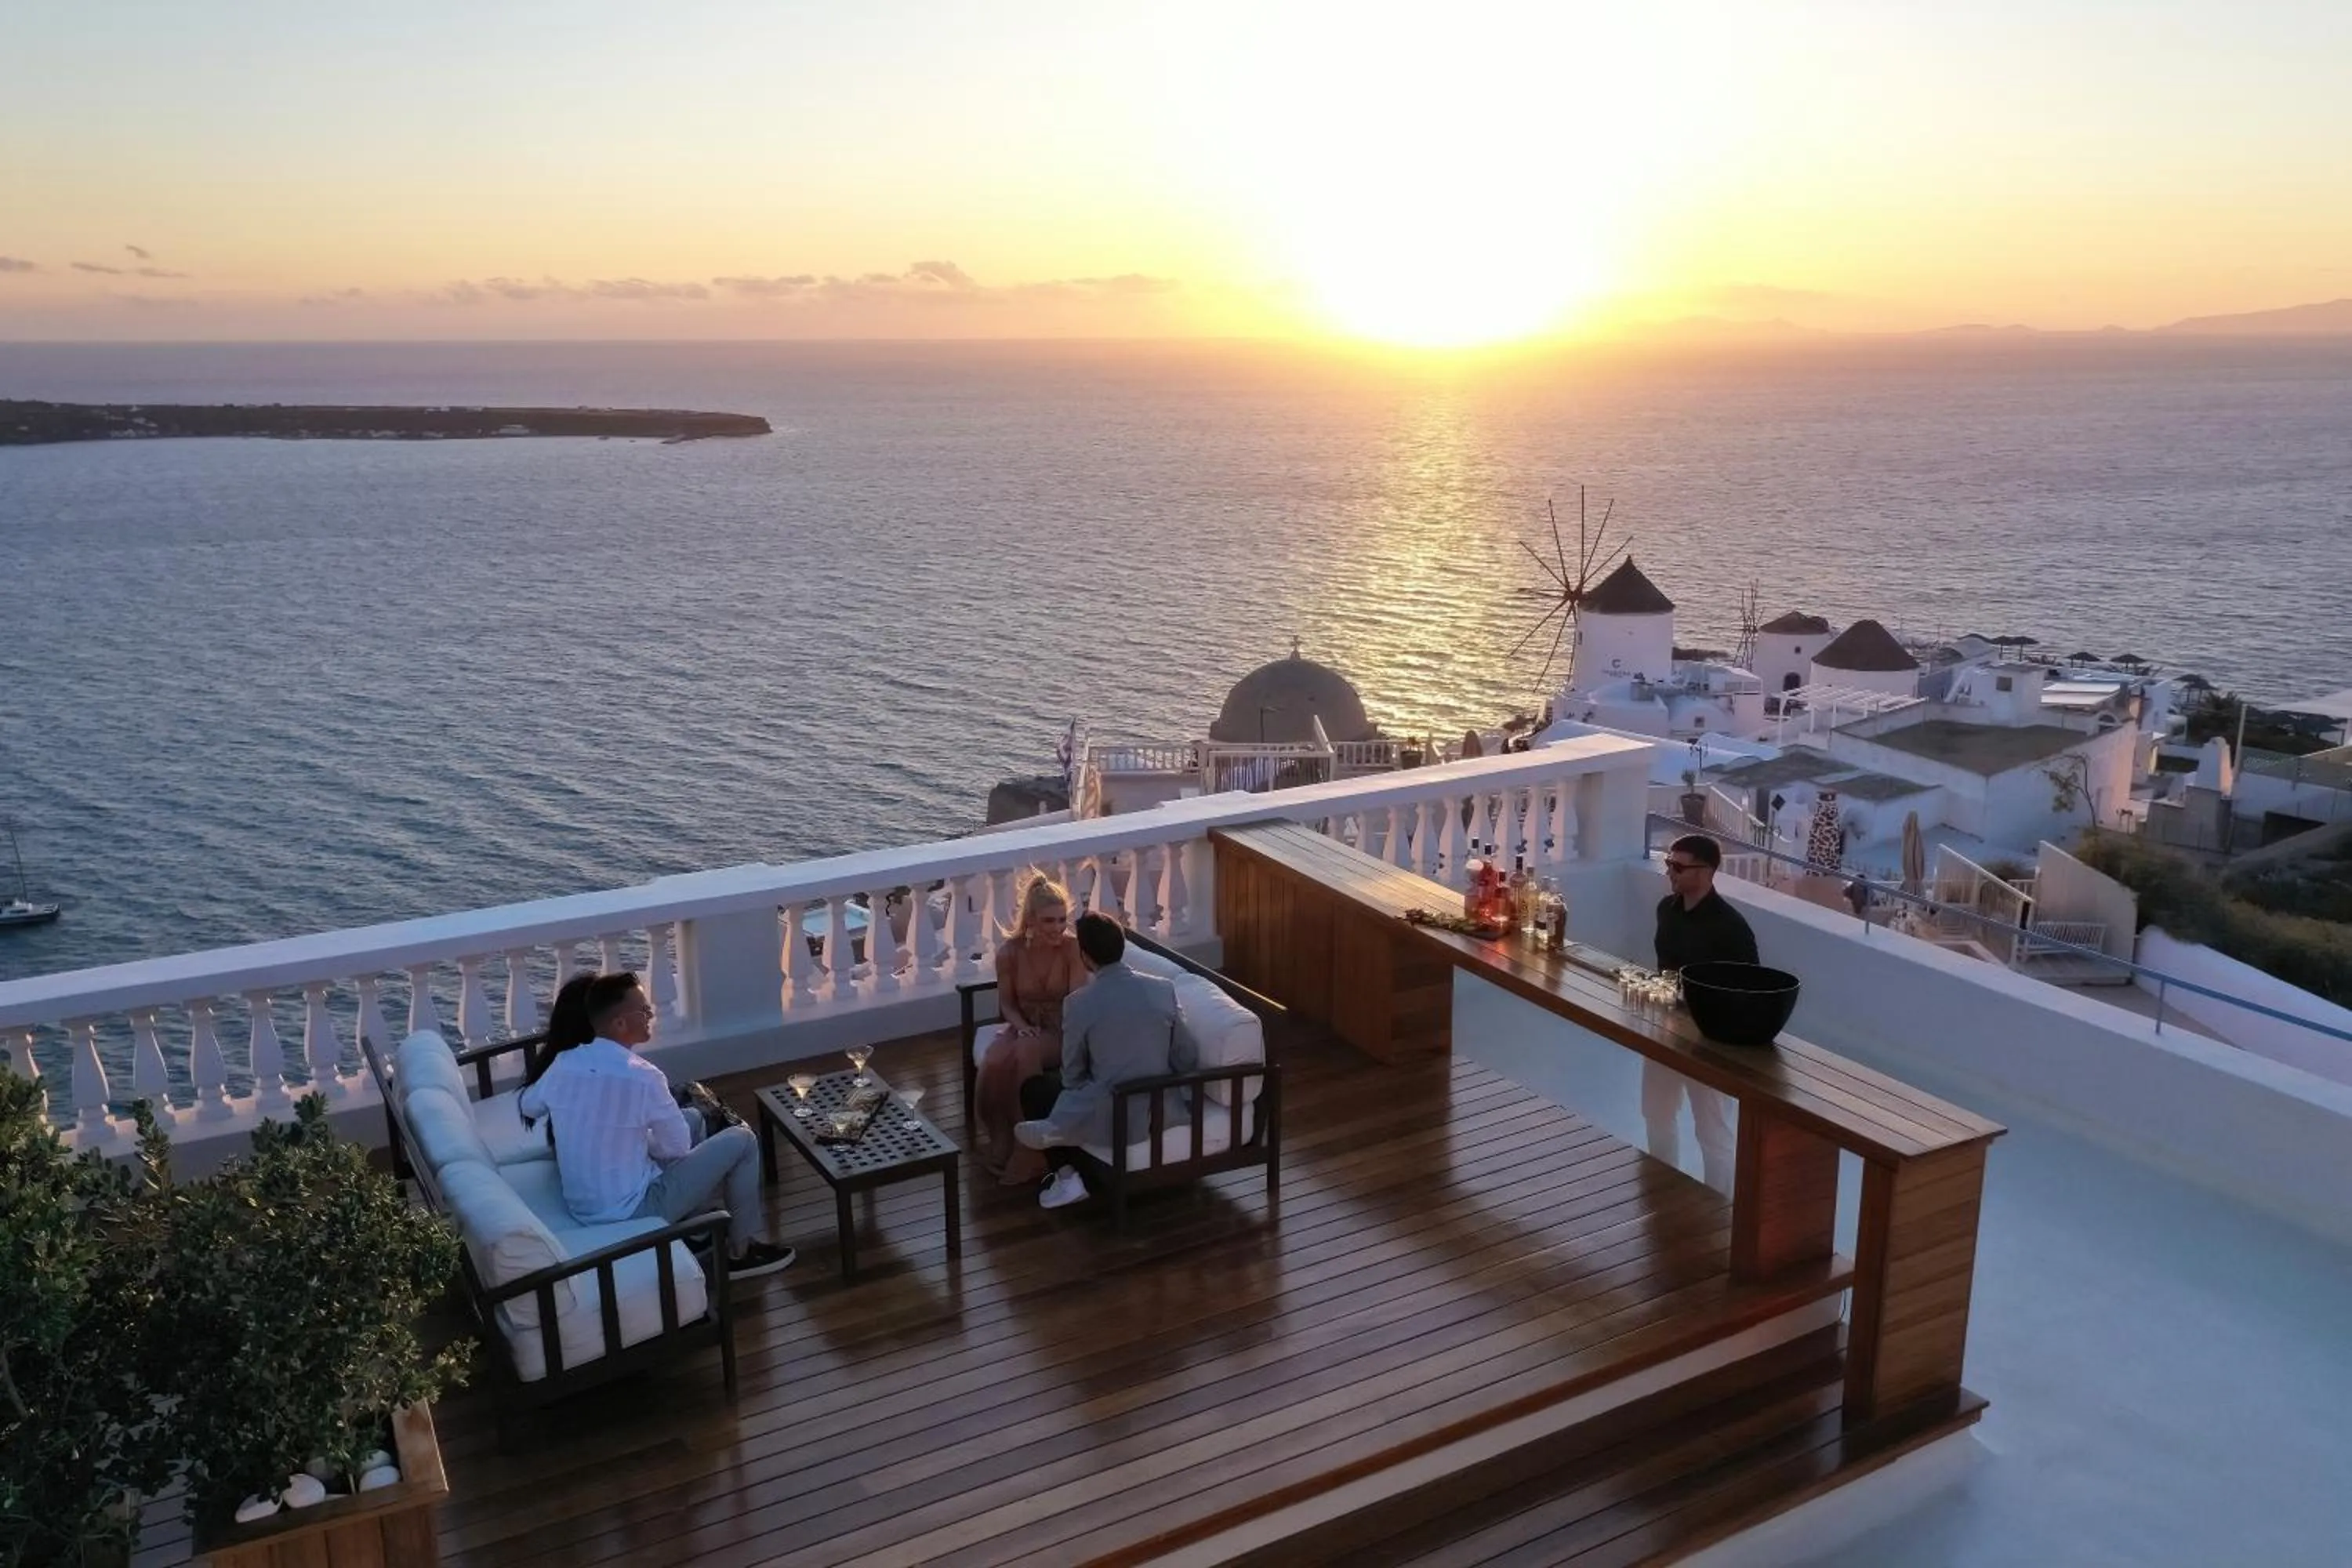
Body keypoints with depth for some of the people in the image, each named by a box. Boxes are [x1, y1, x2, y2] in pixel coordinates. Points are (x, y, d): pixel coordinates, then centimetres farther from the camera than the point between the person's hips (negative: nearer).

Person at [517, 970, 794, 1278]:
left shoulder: (563, 1062, -4)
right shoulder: (642, 1076, -23)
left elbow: (529, 1106, 17)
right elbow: (678, 1147, -11)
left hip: (579, 1205, 8)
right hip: (630, 1210, -8)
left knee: (695, 1119, 25)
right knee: (741, 1140, 2)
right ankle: (744, 1250, 15)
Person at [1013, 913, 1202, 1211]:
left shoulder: (1079, 1004, -14)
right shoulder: (1164, 989, -5)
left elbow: (1073, 1076, -2)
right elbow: (1188, 1058, 1)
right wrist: (1183, 1096, 21)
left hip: (1111, 1120, -5)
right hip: (1164, 1111, 5)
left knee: (1033, 1088, 21)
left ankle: (1067, 1176, 11)